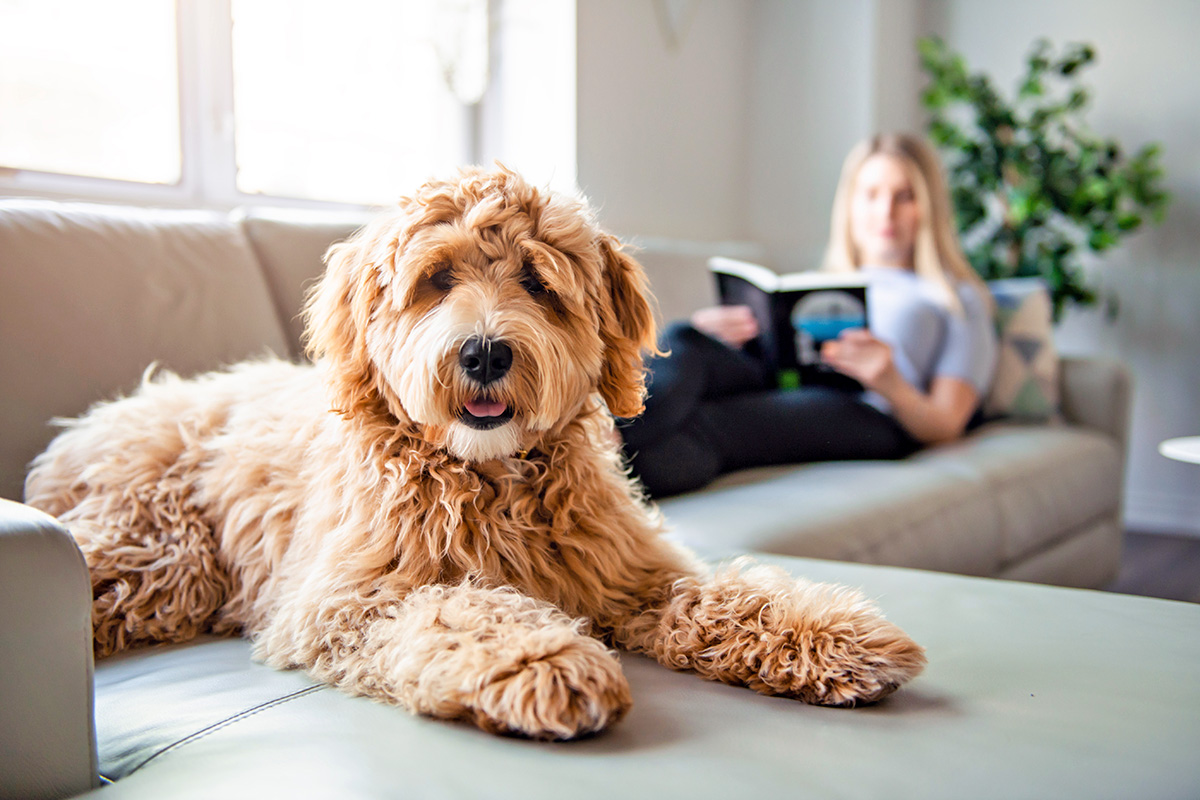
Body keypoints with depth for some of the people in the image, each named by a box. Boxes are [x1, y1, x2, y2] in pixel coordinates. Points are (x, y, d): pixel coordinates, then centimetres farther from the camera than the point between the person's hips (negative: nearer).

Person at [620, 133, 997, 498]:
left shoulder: (959, 298, 26)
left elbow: (945, 425, 11)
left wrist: (891, 385, -12)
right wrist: (713, 340, -3)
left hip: (867, 415, -4)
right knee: (681, 339, -30)